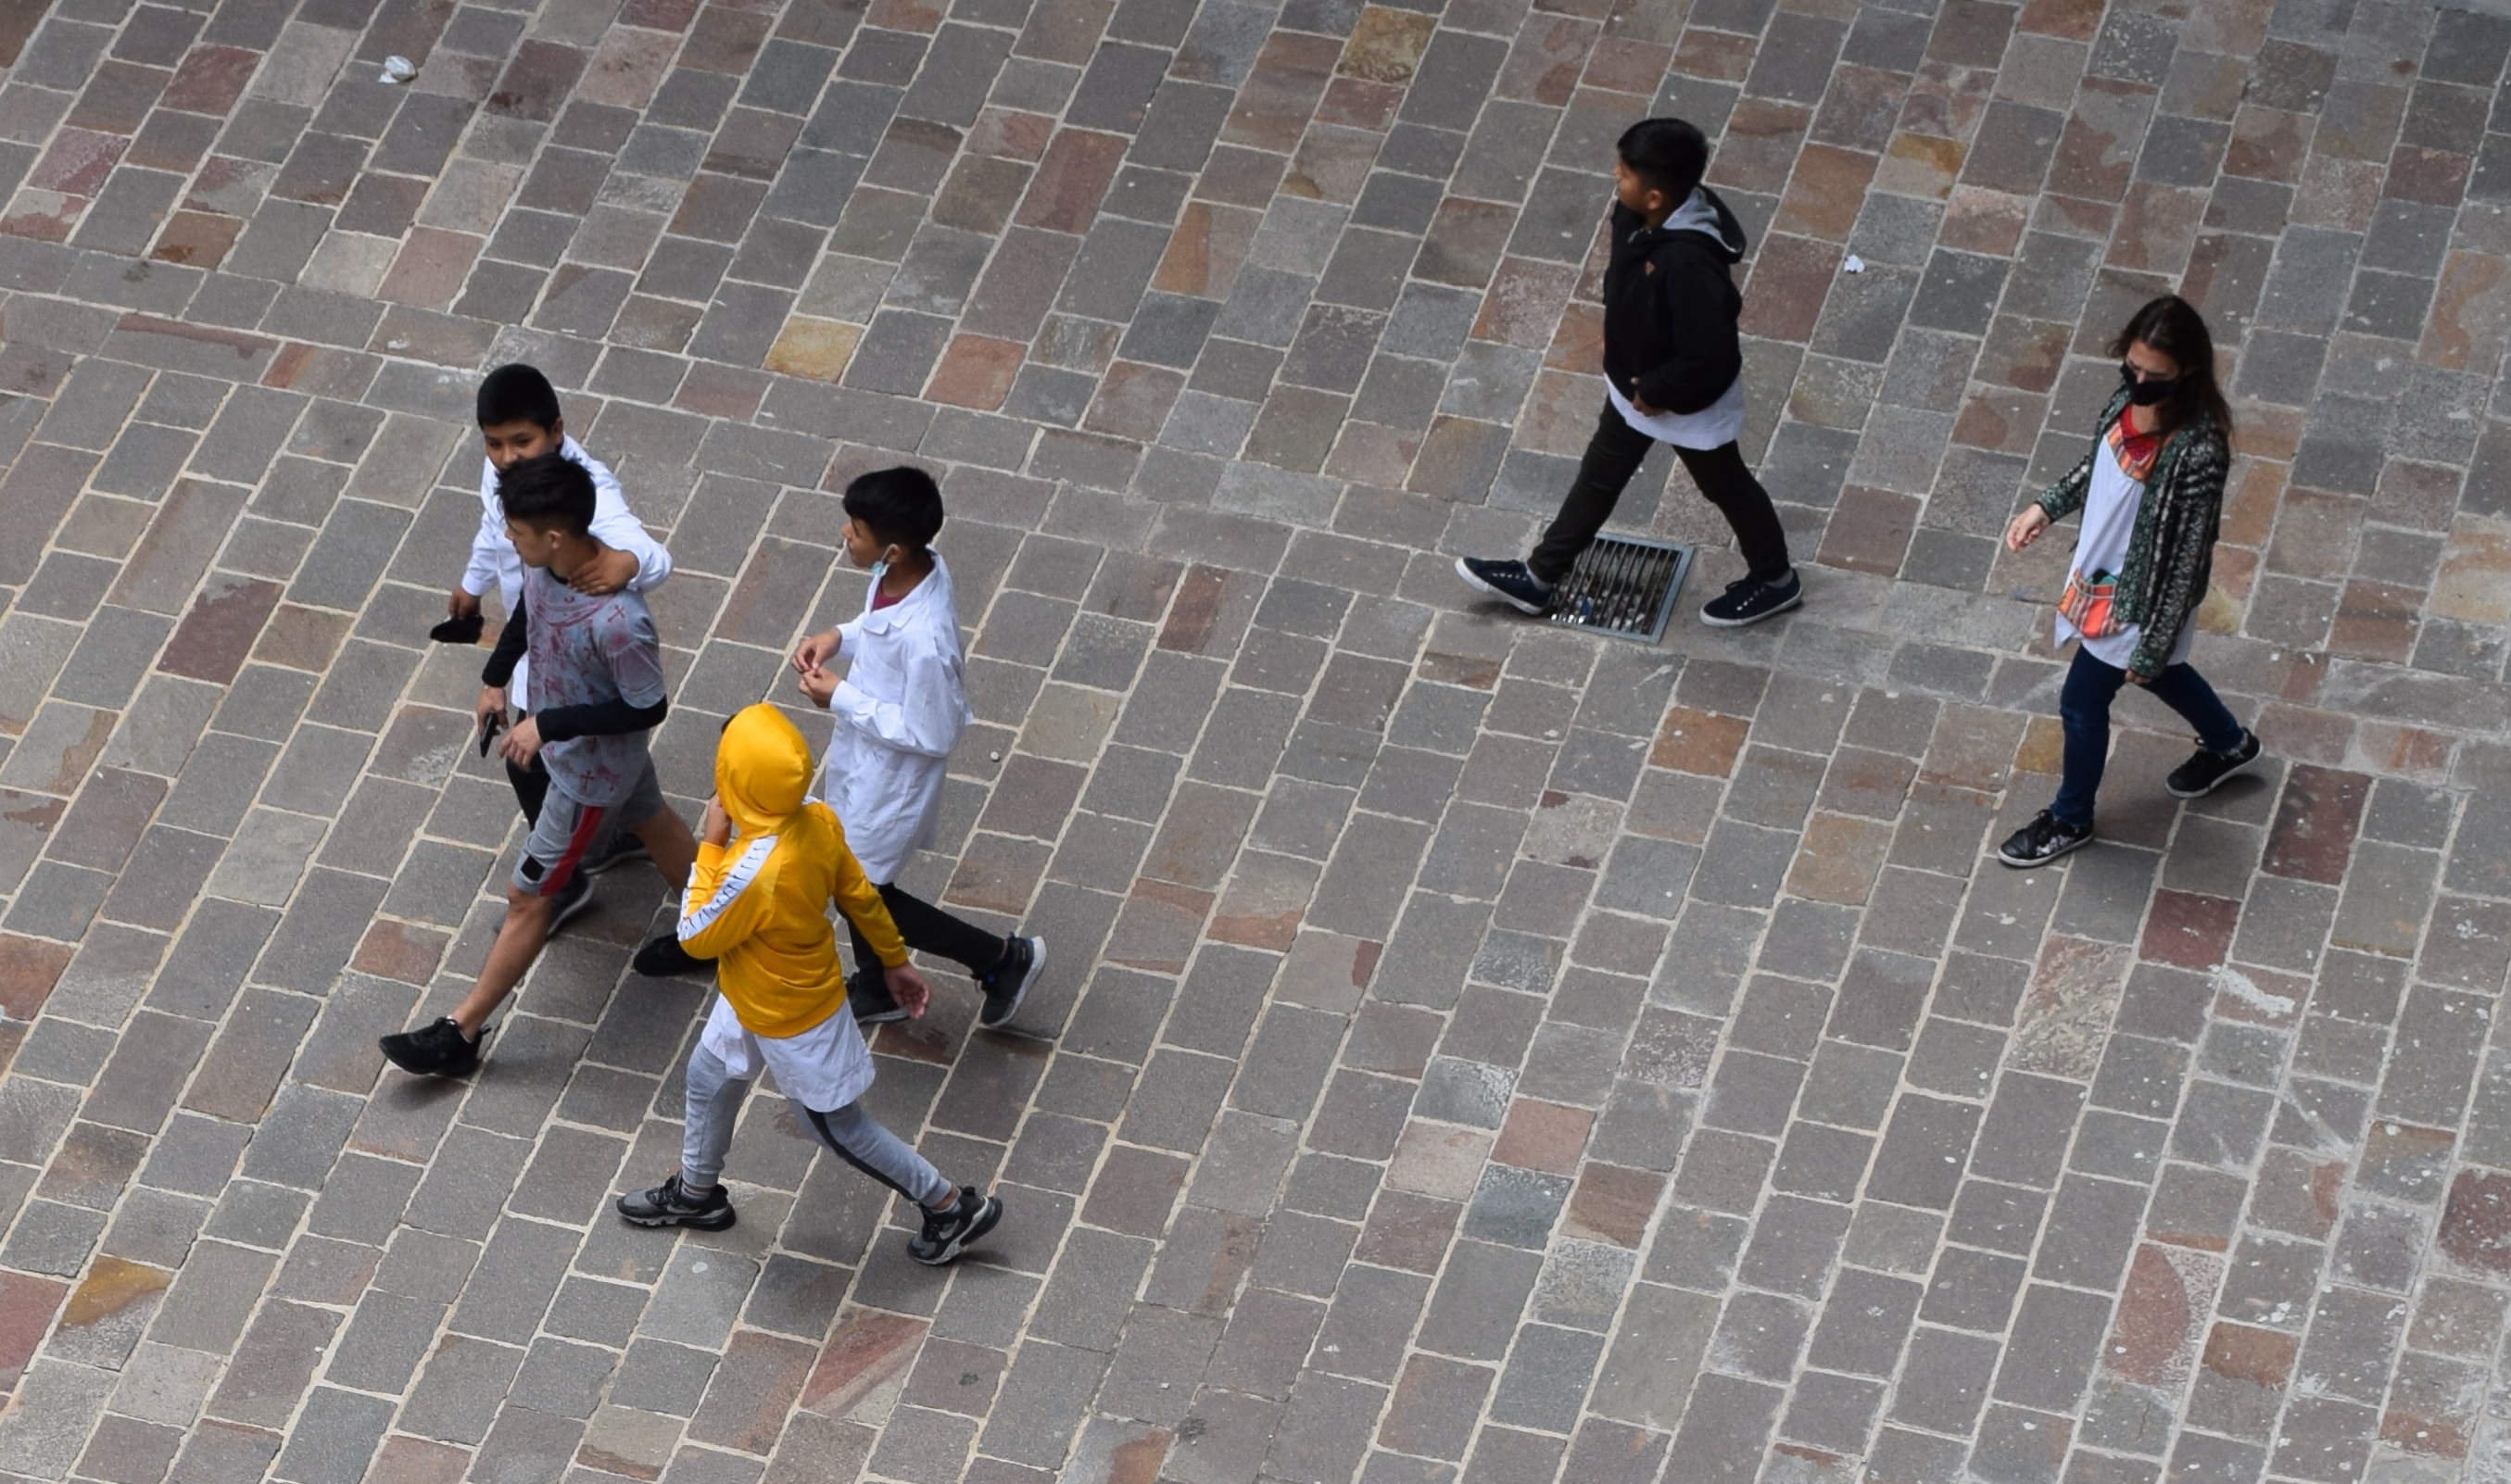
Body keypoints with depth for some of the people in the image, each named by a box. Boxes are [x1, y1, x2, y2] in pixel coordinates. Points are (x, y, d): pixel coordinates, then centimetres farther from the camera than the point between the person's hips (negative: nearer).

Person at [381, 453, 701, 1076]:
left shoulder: (618, 621, -44)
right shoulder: (545, 563, -20)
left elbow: (647, 708, -28)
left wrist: (548, 726, -29)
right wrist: (495, 678, 12)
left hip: (591, 772, -8)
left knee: (527, 899, 7)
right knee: (652, 823, 31)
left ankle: (460, 1035, 23)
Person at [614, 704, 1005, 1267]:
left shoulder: (753, 873, -43)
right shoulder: (818, 819, -20)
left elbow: (695, 938, -25)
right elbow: (860, 894, -3)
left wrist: (712, 844, -25)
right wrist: (895, 960, 12)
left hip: (792, 1023, -8)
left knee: (838, 1126, 15)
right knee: (708, 1078, 28)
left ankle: (952, 1207, 31)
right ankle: (696, 1193, 53)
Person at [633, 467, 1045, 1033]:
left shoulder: (924, 639, -41)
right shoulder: (912, 568, -16)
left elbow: (932, 734, -29)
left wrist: (843, 700, -24)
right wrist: (840, 637, -9)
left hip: (891, 778, -8)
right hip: (860, 755, 8)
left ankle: (1002, 957, 30)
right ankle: (879, 988, 51)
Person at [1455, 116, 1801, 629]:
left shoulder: (1690, 264, -43)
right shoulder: (1640, 214, -18)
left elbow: (1707, 357, -34)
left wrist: (1659, 391, -21)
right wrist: (1616, 332, 9)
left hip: (1688, 400, -8)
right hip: (1634, 381, 8)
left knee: (1725, 485, 18)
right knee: (1600, 474, 23)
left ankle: (1776, 580, 44)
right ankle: (1539, 579, 41)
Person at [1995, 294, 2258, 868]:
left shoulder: (2197, 454, -37)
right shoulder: (2129, 398, -15)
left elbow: (2188, 558, -28)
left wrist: (2152, 647, -21)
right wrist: (2047, 507, 4)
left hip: (2137, 599, -7)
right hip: (2103, 572, 8)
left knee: (2082, 701, 13)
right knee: (2157, 673, 32)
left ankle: (2070, 820, 40)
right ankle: (2230, 744, 60)